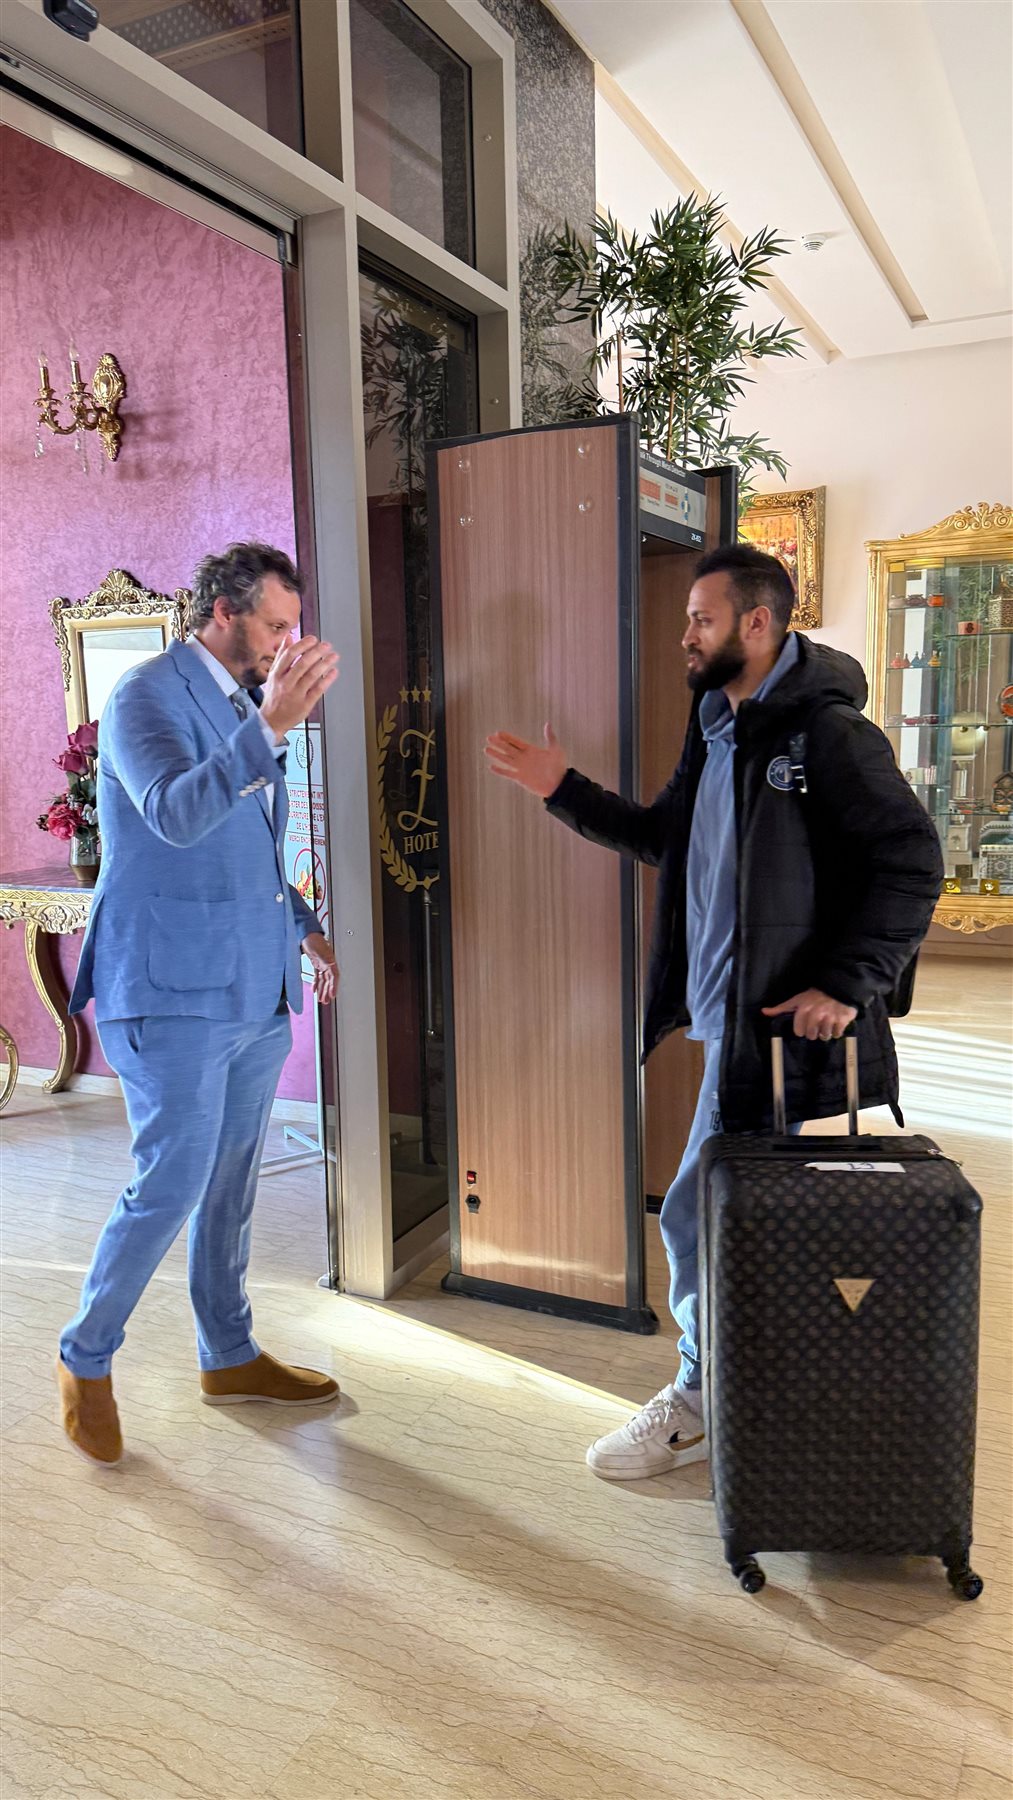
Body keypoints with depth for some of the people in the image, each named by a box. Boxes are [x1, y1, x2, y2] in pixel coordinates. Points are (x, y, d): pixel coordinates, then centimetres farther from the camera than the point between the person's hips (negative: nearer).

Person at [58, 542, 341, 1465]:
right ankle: (87, 1360, 21)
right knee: (171, 1186, -3)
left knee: (231, 1185, 16)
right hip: (174, 989, -8)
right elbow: (176, 815, -29)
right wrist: (272, 725, -38)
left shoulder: (243, 705, 15)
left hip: (254, 989, 8)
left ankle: (229, 1355, 32)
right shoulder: (148, 694, -10)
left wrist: (306, 925, 14)